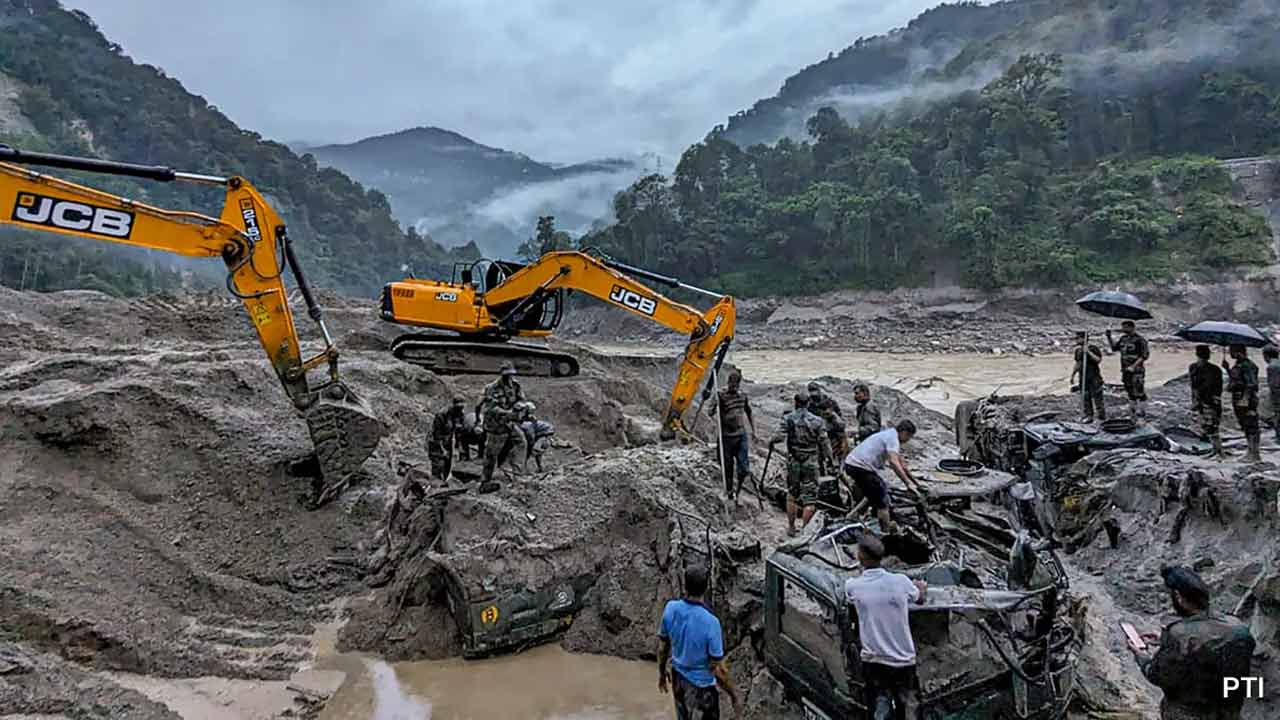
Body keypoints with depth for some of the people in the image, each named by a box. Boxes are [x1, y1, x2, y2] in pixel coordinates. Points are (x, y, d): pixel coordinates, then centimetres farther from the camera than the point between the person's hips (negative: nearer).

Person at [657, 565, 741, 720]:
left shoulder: (670, 609, -17)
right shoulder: (710, 622, -32)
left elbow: (662, 646, -2)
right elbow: (718, 669, -24)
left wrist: (662, 673, 15)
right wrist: (734, 696, -10)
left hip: (678, 678, 5)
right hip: (701, 685, -5)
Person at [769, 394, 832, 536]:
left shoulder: (788, 418, -4)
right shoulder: (817, 421, -3)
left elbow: (780, 436, -14)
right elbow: (824, 442, -3)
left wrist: (771, 442, 6)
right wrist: (829, 458, 11)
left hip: (793, 461, 1)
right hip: (811, 463, -1)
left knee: (792, 494, 17)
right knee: (810, 498, 5)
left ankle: (791, 528, 22)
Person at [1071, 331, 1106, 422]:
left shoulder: (1093, 348, -7)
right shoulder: (1078, 350, 12)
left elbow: (1098, 360, -19)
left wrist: (1088, 352, -24)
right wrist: (1073, 375, 22)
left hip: (1094, 378, -6)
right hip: (1083, 378, 6)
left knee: (1097, 397, -5)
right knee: (1085, 398, 6)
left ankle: (1102, 415, 5)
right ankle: (1088, 416, 12)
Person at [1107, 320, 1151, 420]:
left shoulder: (1140, 340, -13)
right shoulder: (1123, 339, 10)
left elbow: (1145, 355, -15)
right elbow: (1114, 347, 22)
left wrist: (1134, 366, -20)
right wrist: (1109, 337, 8)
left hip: (1137, 372, -8)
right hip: (1126, 371, 8)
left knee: (1139, 393, -4)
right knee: (1130, 393, 15)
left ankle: (1142, 415, 1)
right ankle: (1132, 413, 25)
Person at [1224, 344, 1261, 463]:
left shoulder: (1247, 365, -15)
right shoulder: (1238, 365, 14)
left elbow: (1251, 384, -21)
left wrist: (1245, 399, -26)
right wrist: (1228, 369, 19)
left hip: (1246, 401, -10)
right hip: (1238, 401, 10)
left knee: (1251, 427, -5)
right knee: (1246, 427, 15)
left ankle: (1256, 455, -2)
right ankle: (1251, 452, 24)